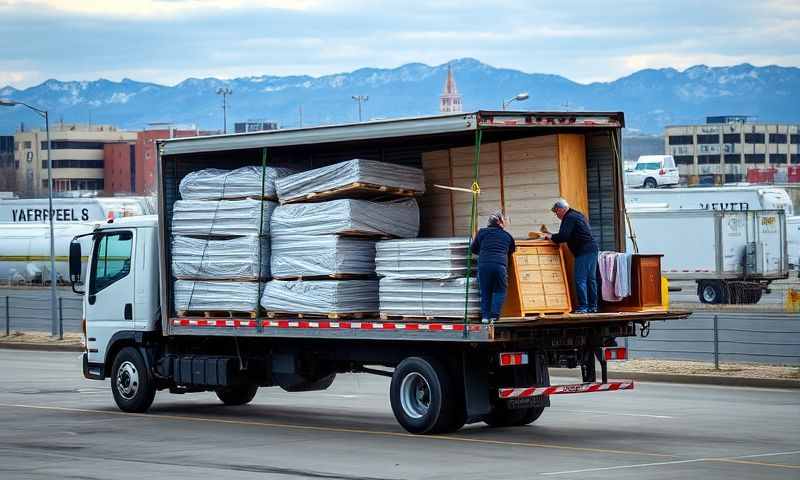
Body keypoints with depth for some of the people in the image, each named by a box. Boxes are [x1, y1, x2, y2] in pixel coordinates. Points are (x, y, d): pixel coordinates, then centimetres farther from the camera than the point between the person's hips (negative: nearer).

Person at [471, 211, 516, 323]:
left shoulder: (482, 232, 16)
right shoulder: (507, 236, 16)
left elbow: (473, 249, 23)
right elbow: (511, 251, 24)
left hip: (483, 264, 1)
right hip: (500, 265, -1)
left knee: (485, 292, 12)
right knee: (500, 291, 12)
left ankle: (485, 316, 2)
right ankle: (494, 316, -3)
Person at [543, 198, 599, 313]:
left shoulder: (569, 218, -9)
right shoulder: (578, 215, 22)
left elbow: (563, 237, -18)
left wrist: (551, 236, -2)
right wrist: (554, 236, 21)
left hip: (583, 252, -10)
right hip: (592, 249, 10)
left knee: (580, 279, -9)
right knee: (591, 279, 11)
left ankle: (583, 306, -12)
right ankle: (593, 306, 12)